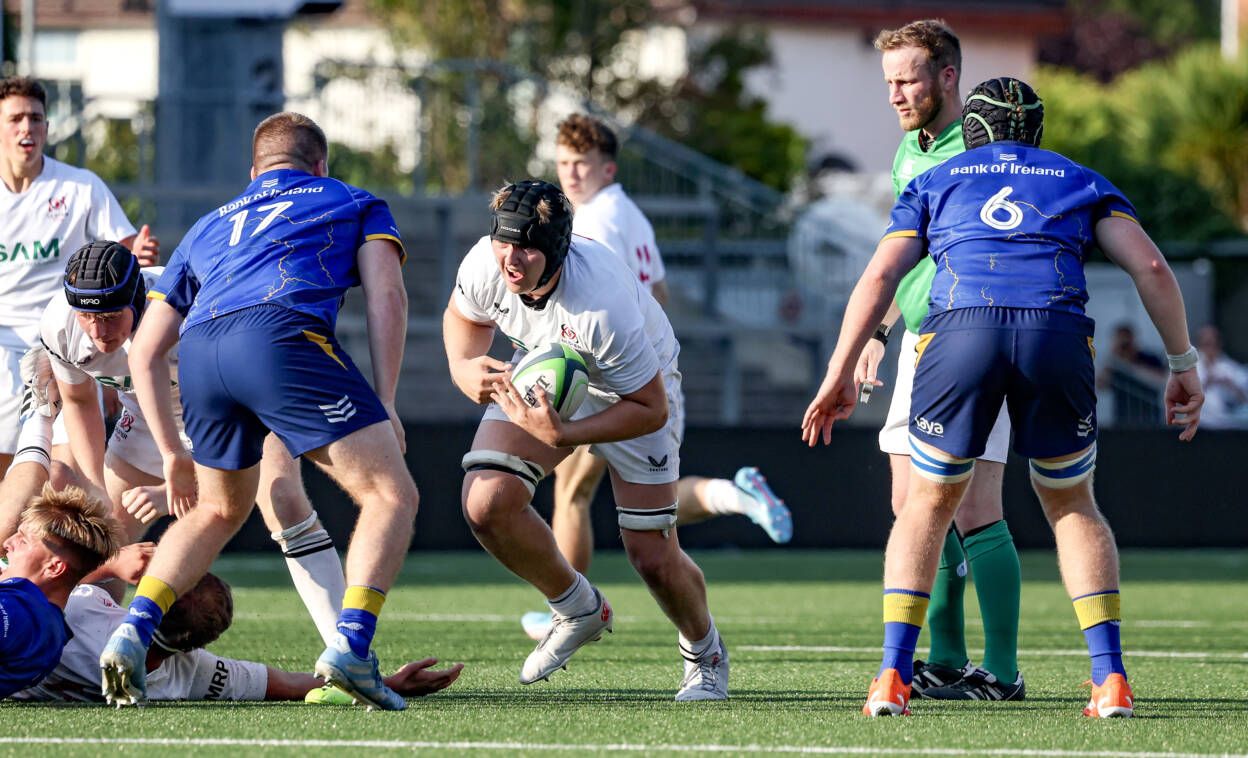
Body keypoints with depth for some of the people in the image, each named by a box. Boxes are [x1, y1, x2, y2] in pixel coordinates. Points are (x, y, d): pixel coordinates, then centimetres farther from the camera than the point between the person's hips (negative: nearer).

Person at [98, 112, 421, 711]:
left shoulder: (208, 228, 39)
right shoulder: (354, 204, 30)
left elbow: (144, 353, 34)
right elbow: (386, 296, 11)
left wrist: (173, 453, 38)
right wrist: (384, 407, 7)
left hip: (199, 353, 5)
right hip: (282, 335, -5)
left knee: (220, 510, 28)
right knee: (392, 495, 2)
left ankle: (133, 631, 11)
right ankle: (351, 645, -19)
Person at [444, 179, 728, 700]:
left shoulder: (603, 305, -42)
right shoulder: (485, 264, -26)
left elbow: (651, 409, -31)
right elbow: (464, 315, 1)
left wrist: (562, 435, -41)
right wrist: (465, 368, -20)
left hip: (632, 389, -4)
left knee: (653, 556, -7)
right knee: (486, 503, -20)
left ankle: (704, 653, 28)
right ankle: (578, 609, 7)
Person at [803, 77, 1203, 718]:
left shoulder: (935, 183, 29)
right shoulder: (1082, 183, 29)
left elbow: (878, 278, 17)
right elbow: (1151, 268, 16)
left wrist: (838, 376, 18)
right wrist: (1183, 366, 21)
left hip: (960, 329, 0)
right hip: (1058, 331, 0)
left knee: (929, 504, 18)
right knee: (1071, 504, 21)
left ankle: (892, 679, 4)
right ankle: (1110, 679, 6)